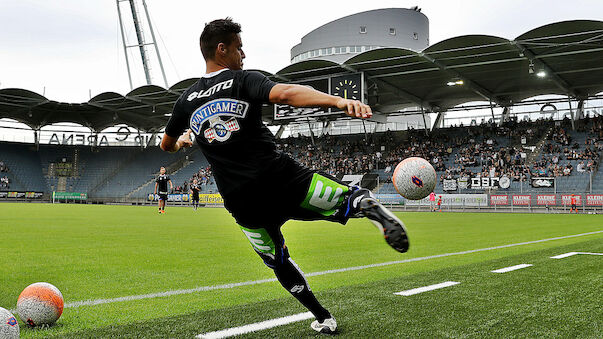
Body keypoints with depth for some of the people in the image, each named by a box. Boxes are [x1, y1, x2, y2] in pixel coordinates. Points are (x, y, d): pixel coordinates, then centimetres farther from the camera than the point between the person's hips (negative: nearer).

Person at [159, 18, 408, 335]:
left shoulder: (187, 100, 12)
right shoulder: (243, 80, -1)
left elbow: (167, 145, 28)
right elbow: (285, 94, -22)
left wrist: (182, 141, 52)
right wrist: (336, 100, -34)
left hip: (242, 201, 4)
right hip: (281, 178, -4)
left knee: (278, 261, 22)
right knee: (347, 201, 0)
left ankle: (323, 319, 25)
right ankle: (363, 201, -36)